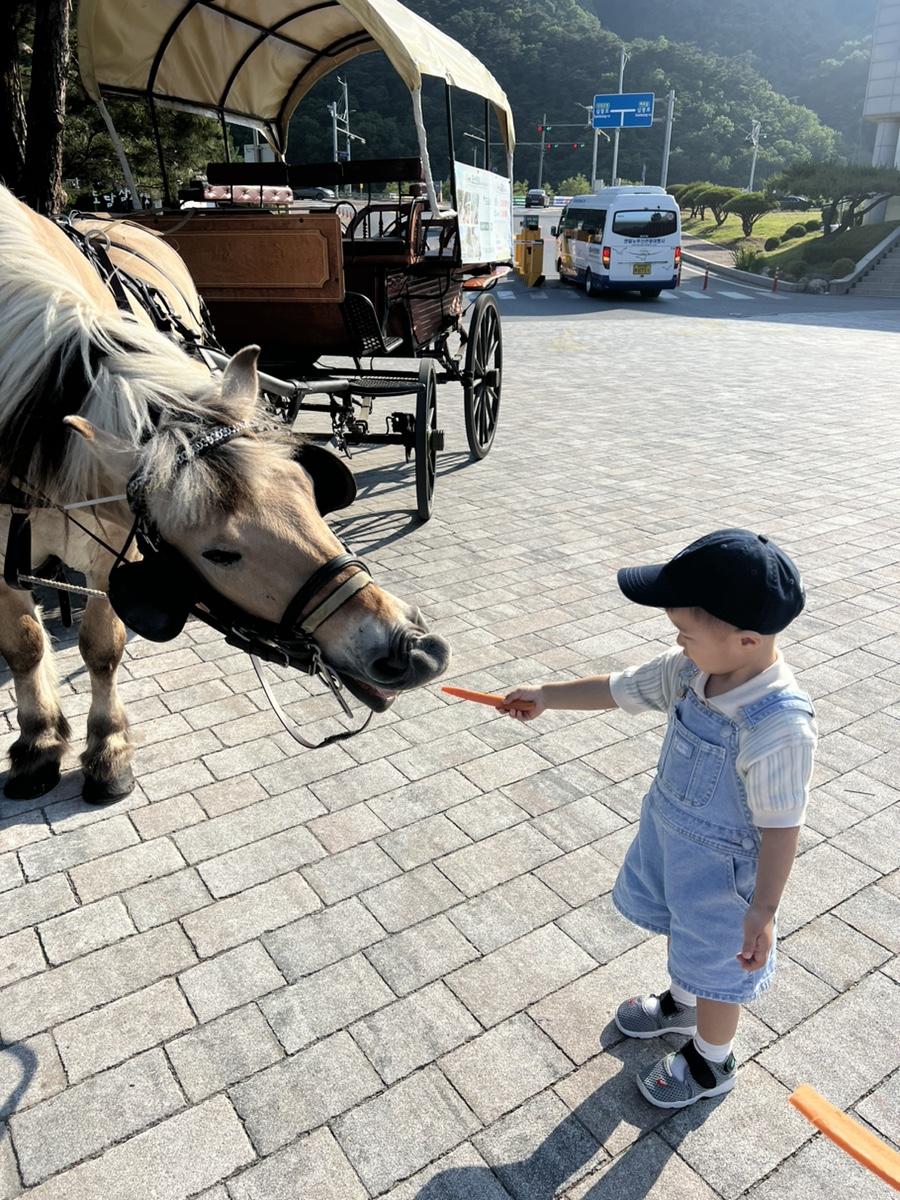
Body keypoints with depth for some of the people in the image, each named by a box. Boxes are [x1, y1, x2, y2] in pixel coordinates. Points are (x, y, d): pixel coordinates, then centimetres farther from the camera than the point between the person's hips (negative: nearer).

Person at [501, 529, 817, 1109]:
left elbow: (781, 826, -27)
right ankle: (681, 1003, 63)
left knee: (715, 962, 19)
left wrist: (762, 910, -20)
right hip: (668, 839, 7)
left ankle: (711, 1063, 49)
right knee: (688, 936, 33)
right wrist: (547, 695, 3)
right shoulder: (691, 670, -15)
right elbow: (622, 689, -1)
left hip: (720, 869, -7)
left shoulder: (779, 727, -36)